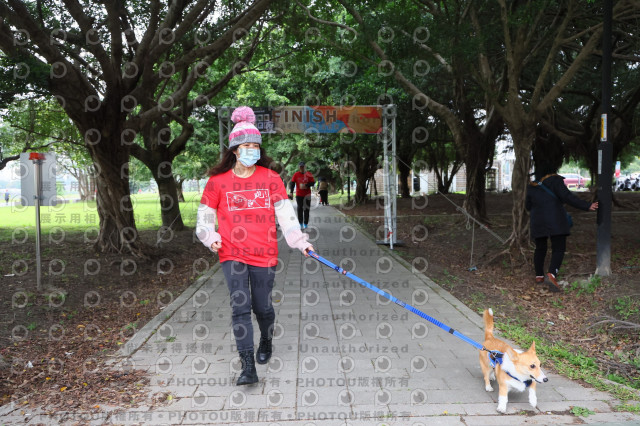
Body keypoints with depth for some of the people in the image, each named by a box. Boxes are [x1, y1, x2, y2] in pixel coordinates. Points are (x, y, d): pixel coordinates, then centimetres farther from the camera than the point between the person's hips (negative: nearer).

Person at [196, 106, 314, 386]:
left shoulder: (270, 178, 4)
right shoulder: (218, 181, 2)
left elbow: (285, 213, 3)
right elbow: (205, 215, 12)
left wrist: (299, 242, -7)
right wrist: (210, 238, -6)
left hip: (264, 253, 1)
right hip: (232, 254, 0)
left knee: (262, 306, 9)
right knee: (240, 306, -9)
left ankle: (266, 342, 41)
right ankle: (248, 366, -3)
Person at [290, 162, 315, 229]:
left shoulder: (309, 174, 0)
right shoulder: (296, 174, 2)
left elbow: (312, 183, -2)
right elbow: (292, 183, 0)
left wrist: (306, 185, -18)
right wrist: (291, 192, -8)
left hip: (307, 194, 0)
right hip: (299, 194, 0)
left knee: (306, 209, 3)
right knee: (300, 209, 3)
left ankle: (305, 224, 10)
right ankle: (300, 224, 10)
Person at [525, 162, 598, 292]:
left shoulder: (532, 186, 12)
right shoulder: (555, 180, -4)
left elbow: (528, 206, 18)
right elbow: (567, 197, -14)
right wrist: (587, 206, -14)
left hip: (538, 223, 5)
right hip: (555, 222, -5)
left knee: (540, 249, 16)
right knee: (559, 249, -5)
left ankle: (539, 275, 22)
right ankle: (551, 275, -24)